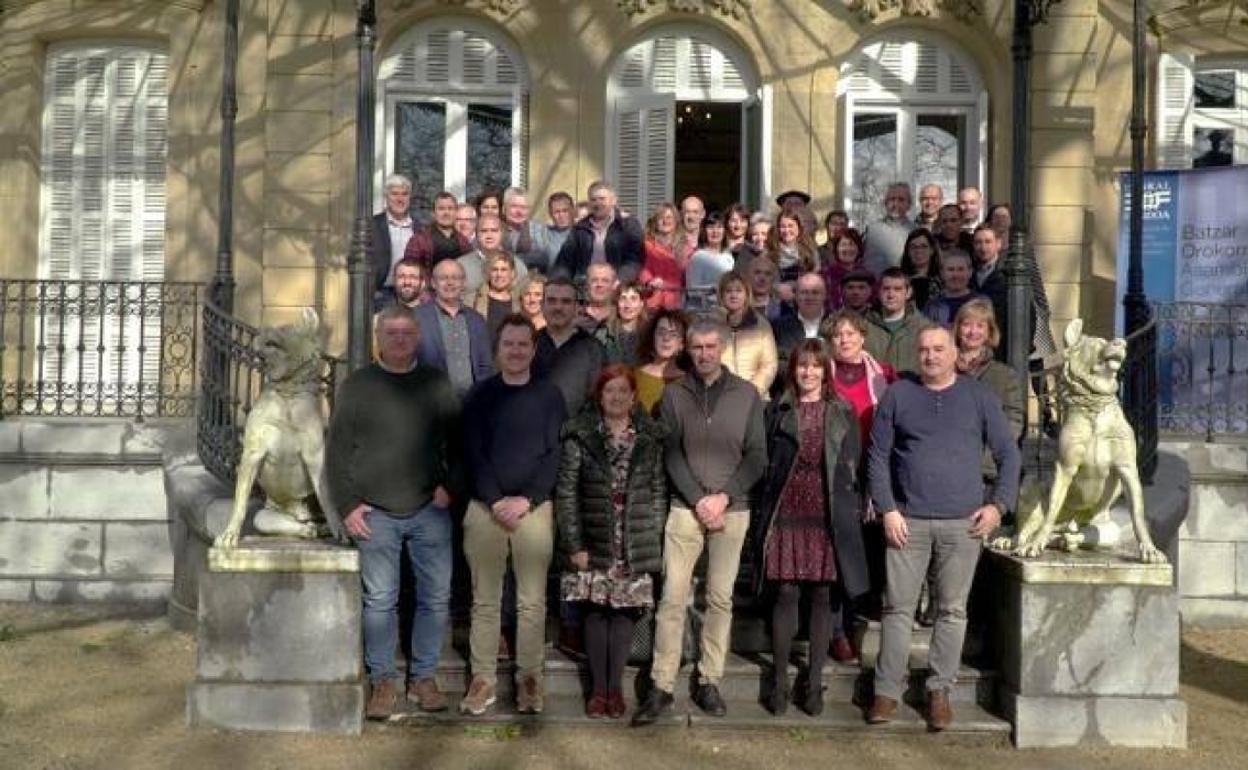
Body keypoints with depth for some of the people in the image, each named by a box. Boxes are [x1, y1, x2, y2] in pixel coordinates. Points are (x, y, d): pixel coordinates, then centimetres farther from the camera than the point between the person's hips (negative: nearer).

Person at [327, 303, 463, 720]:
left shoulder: (437, 384, 7)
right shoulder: (358, 385, 3)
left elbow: (458, 444, 12)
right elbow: (337, 449, 4)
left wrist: (451, 487, -1)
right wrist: (348, 505, -3)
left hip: (429, 511, 1)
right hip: (376, 513, -1)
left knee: (436, 597, 4)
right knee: (379, 600, 3)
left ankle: (424, 677, 18)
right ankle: (383, 681, 15)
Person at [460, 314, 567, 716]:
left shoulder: (549, 396, 5)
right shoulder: (480, 395, 7)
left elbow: (555, 454, -1)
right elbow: (474, 454, 1)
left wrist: (526, 500, -11)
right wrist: (496, 501, -11)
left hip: (534, 507, -1)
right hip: (485, 508, 1)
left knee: (532, 601, 1)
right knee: (484, 600, 3)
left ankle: (530, 678, 10)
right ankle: (484, 679, 10)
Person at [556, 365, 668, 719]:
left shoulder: (650, 438, 6)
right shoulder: (580, 435, 0)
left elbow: (659, 492, 8)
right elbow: (565, 493, -1)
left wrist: (654, 540, 0)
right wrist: (574, 544, -6)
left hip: (635, 545, 1)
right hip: (593, 543, -1)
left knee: (624, 611, 2)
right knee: (594, 611, 2)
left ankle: (615, 686, 13)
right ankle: (597, 687, 12)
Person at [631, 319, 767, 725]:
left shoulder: (747, 394, 4)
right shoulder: (674, 394, 3)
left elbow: (757, 455, 2)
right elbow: (671, 454, -1)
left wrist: (724, 497, -9)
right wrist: (698, 500, -11)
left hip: (732, 510, 1)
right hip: (685, 508, -1)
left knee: (721, 598, 6)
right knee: (672, 597, -3)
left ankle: (709, 681, 16)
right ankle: (661, 686, 3)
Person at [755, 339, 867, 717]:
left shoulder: (843, 412, 10)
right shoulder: (778, 411, 8)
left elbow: (853, 464, 10)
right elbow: (765, 459, 7)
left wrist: (846, 509, 2)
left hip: (828, 514, 1)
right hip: (786, 512, -1)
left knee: (823, 596, 3)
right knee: (786, 593, -1)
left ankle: (814, 682, 13)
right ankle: (779, 681, 9)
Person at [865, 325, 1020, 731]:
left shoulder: (979, 397, 6)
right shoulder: (897, 395, 4)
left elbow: (1008, 455, 8)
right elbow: (878, 456, 4)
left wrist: (998, 504, -1)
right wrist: (888, 510, -3)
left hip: (962, 523, 0)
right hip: (907, 521, 0)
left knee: (952, 610, 5)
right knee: (898, 608, 2)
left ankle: (939, 692, 15)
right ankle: (887, 691, 10)